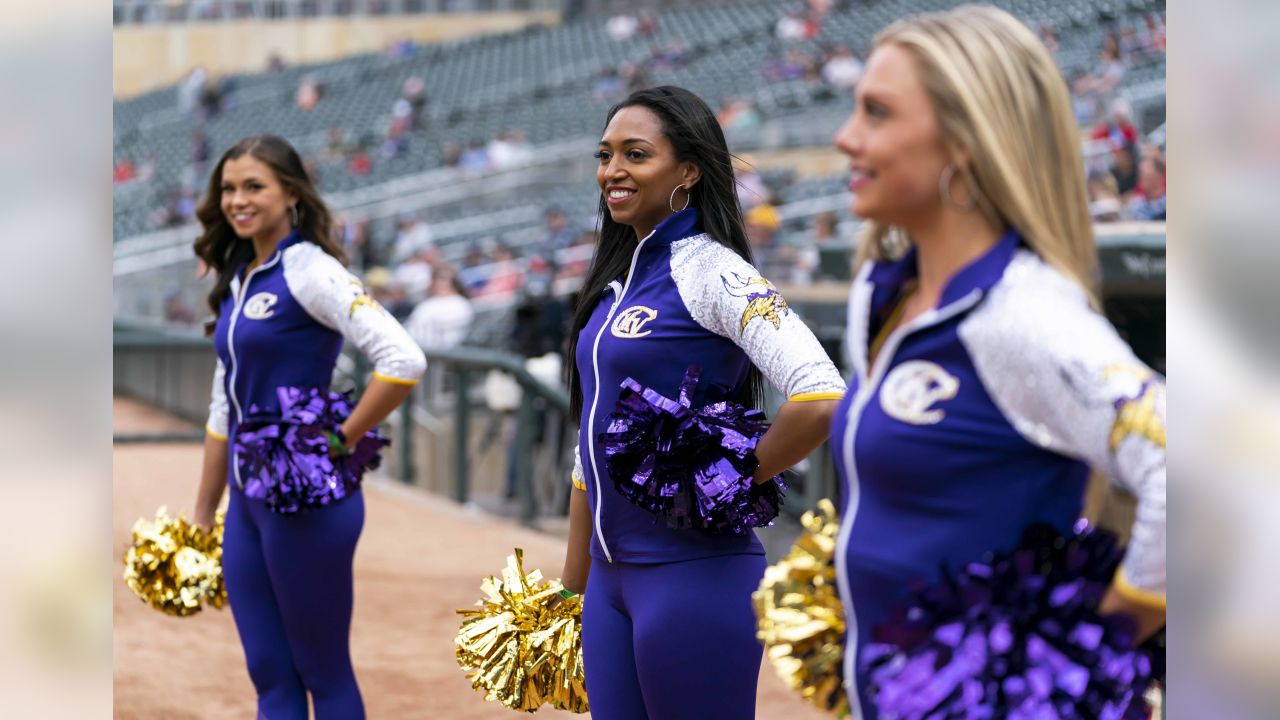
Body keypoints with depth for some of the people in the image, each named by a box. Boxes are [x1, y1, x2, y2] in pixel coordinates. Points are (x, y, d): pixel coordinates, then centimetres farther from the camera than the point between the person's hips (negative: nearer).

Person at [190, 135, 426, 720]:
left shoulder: (308, 270, -12)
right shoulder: (237, 280, 13)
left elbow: (404, 361, -24)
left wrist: (343, 440, -16)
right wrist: (202, 517, 19)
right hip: (247, 501, 8)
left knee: (324, 673, 2)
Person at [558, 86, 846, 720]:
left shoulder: (712, 271, -12)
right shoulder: (617, 280, 13)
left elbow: (822, 400, -26)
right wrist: (572, 589, 20)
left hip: (693, 572, -8)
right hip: (612, 574, 8)